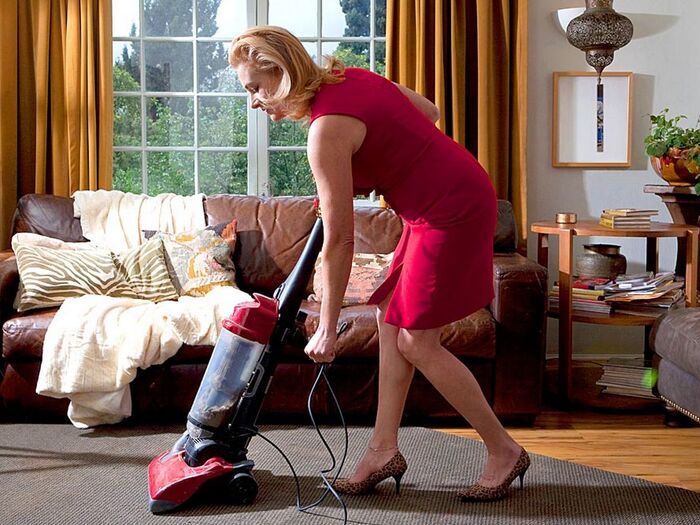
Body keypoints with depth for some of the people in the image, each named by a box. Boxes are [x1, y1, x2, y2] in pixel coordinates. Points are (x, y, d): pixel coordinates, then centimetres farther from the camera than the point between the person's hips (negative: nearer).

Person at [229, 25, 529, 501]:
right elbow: (430, 112, 17)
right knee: (392, 321, 10)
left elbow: (338, 241, -17)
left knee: (417, 340, -4)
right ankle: (385, 449, 16)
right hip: (443, 204, 10)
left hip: (453, 212, -10)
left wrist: (327, 328, -9)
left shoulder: (327, 129, -20)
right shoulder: (350, 78, 5)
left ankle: (505, 451, 7)